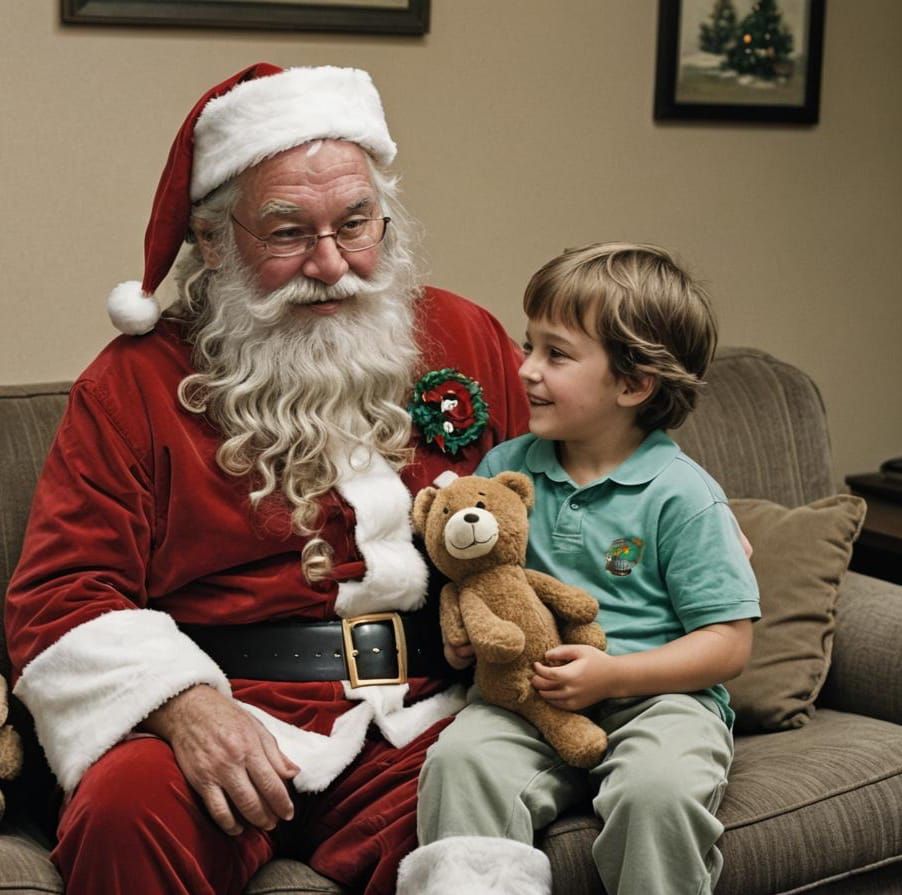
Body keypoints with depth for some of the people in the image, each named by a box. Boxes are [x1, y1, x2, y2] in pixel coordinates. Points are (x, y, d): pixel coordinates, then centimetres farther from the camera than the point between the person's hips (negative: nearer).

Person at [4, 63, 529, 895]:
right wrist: (181, 704, -18)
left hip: (412, 725, 1)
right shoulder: (138, 381, 5)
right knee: (124, 810, -32)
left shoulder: (468, 342, 12)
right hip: (210, 714, 0)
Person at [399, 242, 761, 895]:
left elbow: (729, 645, -6)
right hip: (528, 696, 4)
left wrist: (611, 675, -17)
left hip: (656, 695, -3)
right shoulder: (504, 468, 10)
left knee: (658, 788, -33)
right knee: (460, 759, -27)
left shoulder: (681, 494, -4)